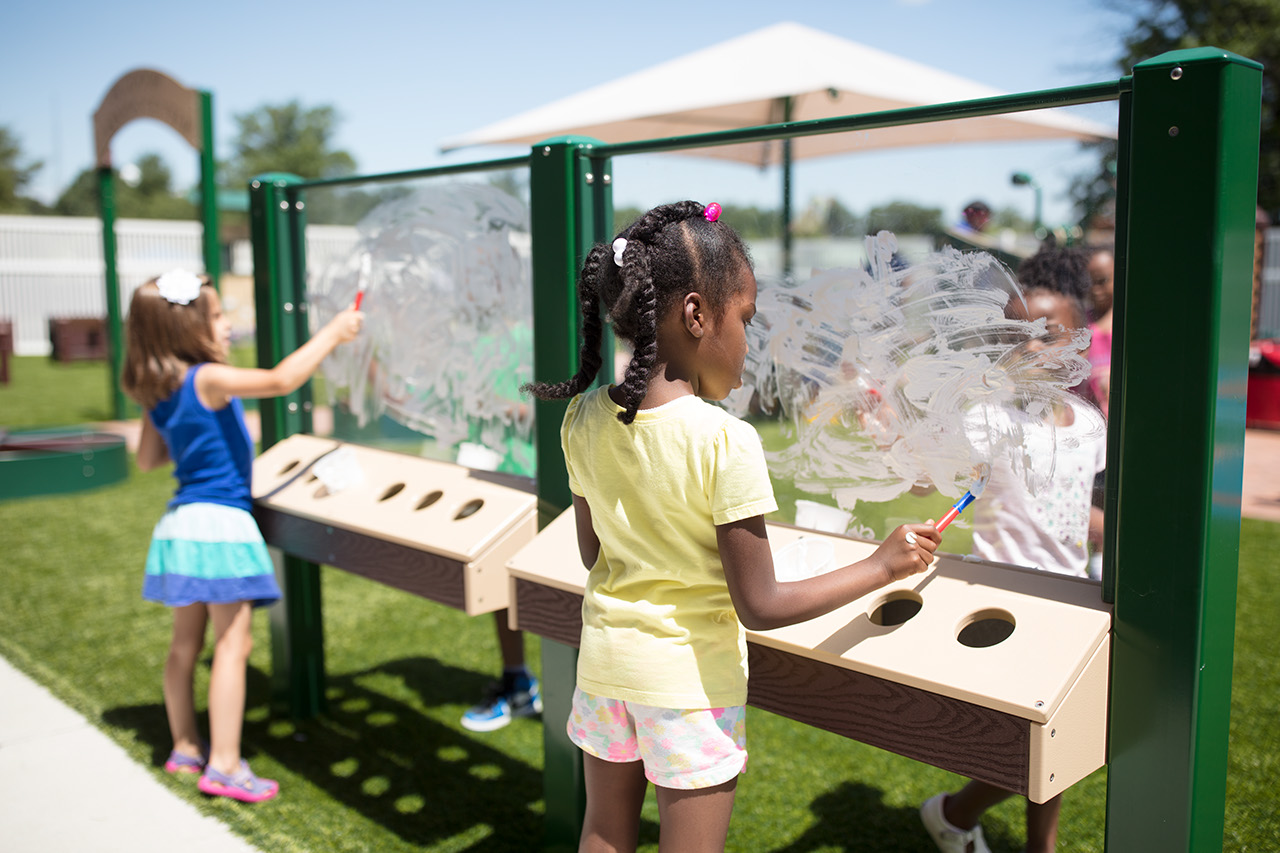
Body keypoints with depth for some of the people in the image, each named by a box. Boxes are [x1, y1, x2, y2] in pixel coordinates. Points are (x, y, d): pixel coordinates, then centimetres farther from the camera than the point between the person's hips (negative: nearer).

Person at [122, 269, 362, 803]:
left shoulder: (157, 394, 9)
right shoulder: (209, 380, -16)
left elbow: (148, 459, 18)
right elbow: (281, 380, -27)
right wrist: (332, 333, -18)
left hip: (181, 520, 9)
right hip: (218, 523, -9)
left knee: (187, 641, 17)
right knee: (232, 643, -4)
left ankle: (185, 747, 29)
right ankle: (224, 764, -2)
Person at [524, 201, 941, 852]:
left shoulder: (584, 417, -7)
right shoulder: (726, 442, -24)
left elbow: (591, 553, 5)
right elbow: (760, 607, -19)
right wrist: (882, 565, -11)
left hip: (606, 655, 5)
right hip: (691, 675, -5)